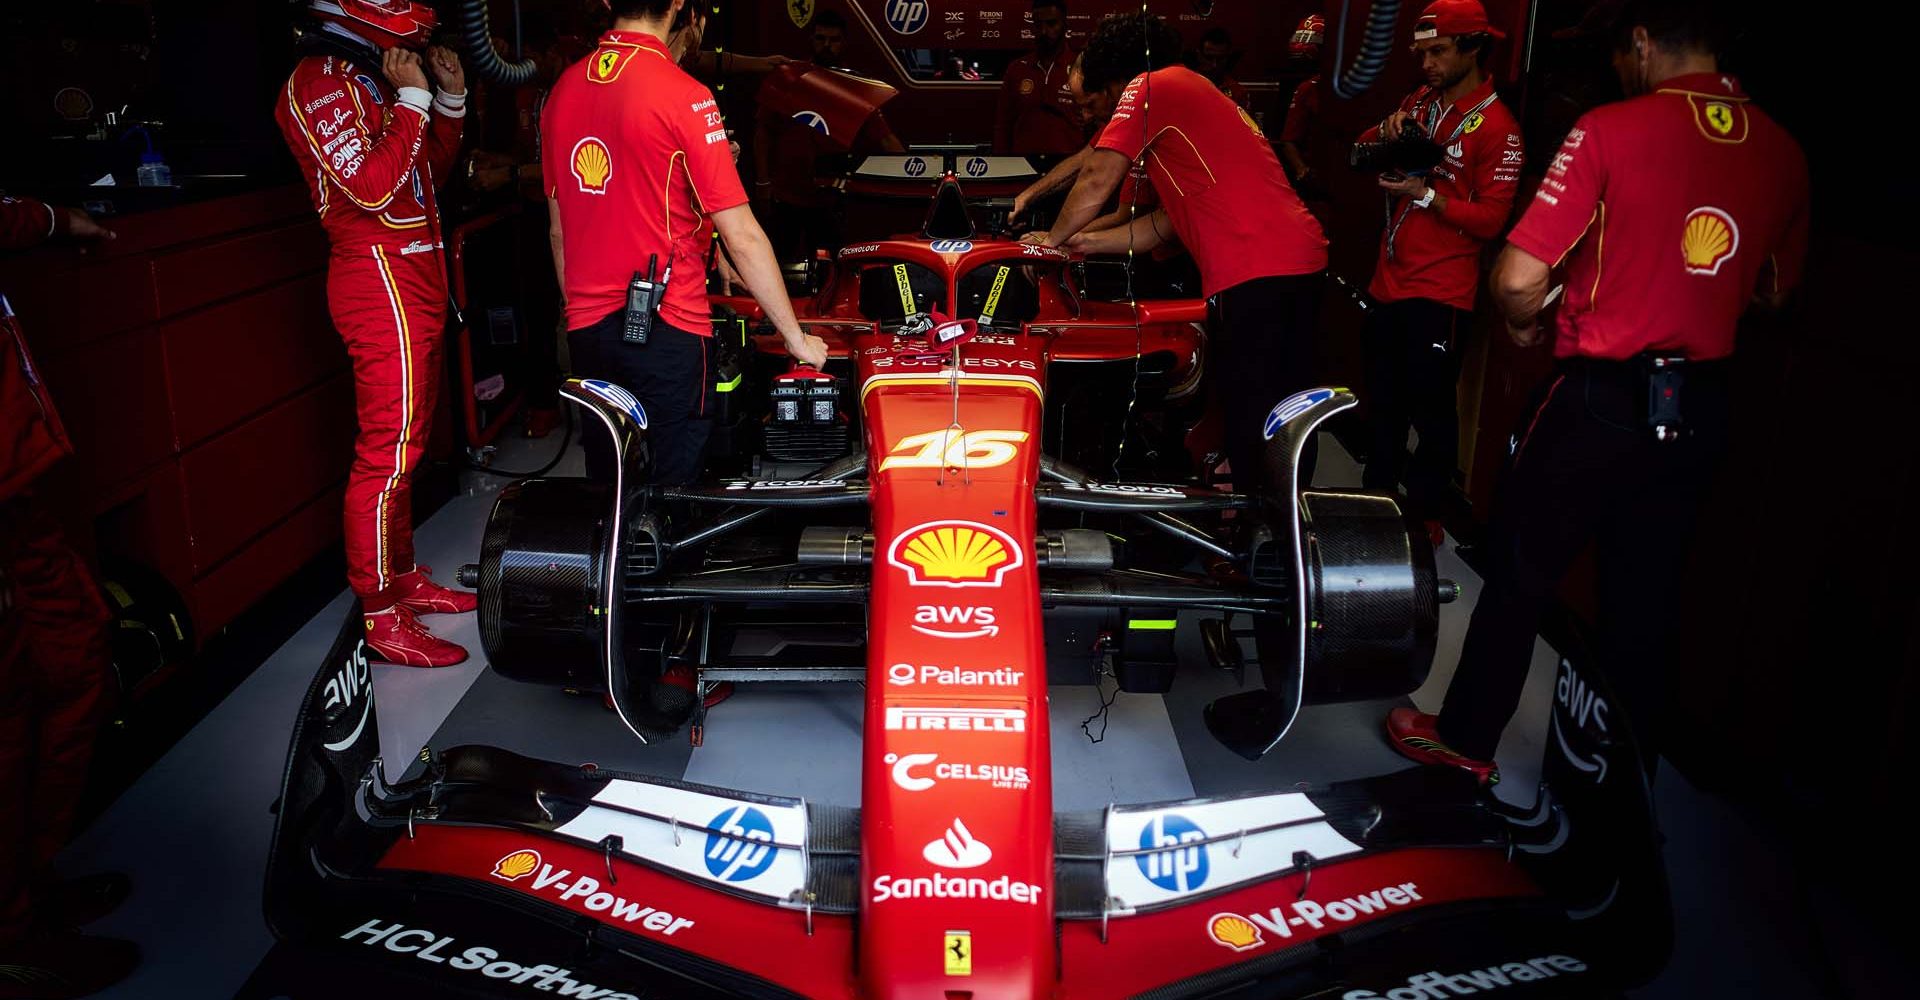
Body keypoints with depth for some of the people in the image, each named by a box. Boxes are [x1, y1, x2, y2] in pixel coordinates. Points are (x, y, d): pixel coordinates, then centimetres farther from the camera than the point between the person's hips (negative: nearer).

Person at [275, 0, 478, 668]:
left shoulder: (375, 77, 18)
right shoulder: (318, 82, -11)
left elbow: (429, 172, 22)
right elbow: (373, 186, -23)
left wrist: (451, 98, 11)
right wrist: (412, 99, -16)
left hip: (416, 278, 10)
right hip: (380, 281, -10)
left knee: (407, 441, 16)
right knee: (387, 452, -8)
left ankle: (402, 577, 28)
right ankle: (380, 616, -1)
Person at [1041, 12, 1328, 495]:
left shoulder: (1148, 88, 3)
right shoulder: (1199, 93, 31)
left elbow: (1098, 179, -2)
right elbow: (1169, 220, 29)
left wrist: (1056, 238, 14)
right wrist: (1087, 243, 27)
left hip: (1252, 273, -10)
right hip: (1303, 259, 10)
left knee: (1250, 423, -4)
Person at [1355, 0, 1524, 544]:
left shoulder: (1496, 126, -11)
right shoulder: (1420, 102, 10)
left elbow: (1491, 219, -16)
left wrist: (1426, 195, -26)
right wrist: (1388, 130, -9)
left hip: (1441, 292, -7)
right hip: (1390, 280, 7)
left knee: (1432, 407, -1)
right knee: (1384, 401, 19)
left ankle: (1427, 513, 13)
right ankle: (1378, 491, 35)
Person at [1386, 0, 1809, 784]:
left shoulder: (1611, 131, -15)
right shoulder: (1783, 153, 2)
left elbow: (1517, 278, -19)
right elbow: (1774, 290, 16)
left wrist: (1521, 324, 1)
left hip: (1600, 398, -5)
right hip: (1698, 411, 5)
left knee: (1520, 576, 11)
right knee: (1645, 596, 18)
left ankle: (1466, 739, 24)